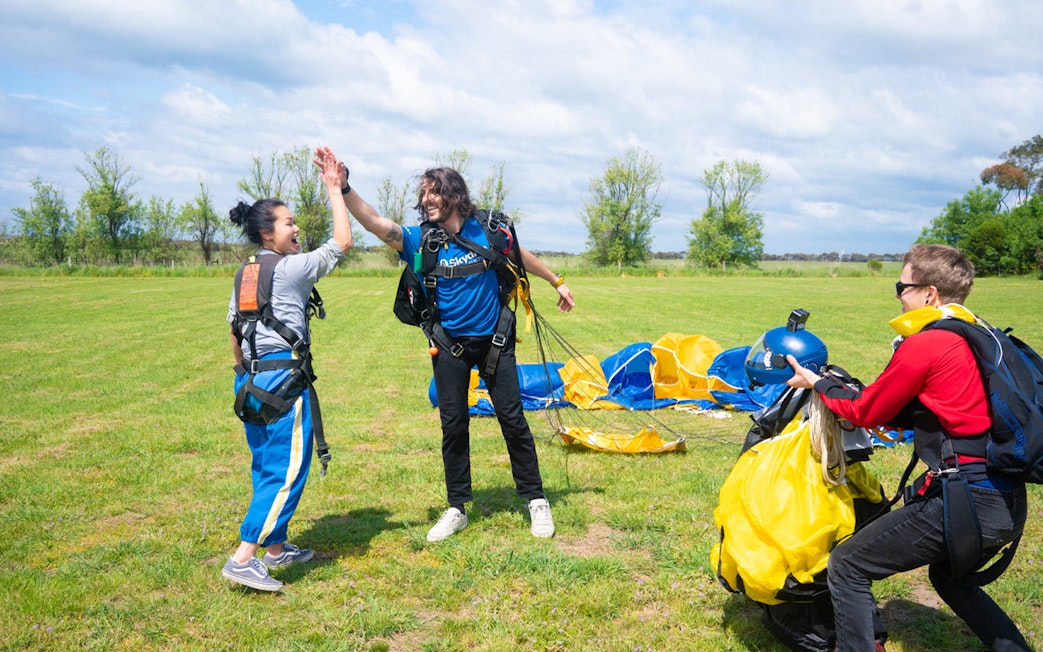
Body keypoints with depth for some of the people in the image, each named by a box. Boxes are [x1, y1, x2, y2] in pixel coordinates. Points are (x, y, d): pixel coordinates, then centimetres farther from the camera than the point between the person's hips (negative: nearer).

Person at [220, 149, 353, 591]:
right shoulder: (294, 268, -8)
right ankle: (244, 558, -8)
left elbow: (234, 328, 17)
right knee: (288, 469, -5)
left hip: (250, 377, 9)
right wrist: (334, 190, 2)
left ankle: (276, 548, 26)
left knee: (267, 467, 16)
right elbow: (342, 242, -5)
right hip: (283, 374, -9)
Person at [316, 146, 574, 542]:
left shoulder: (486, 231, -6)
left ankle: (536, 501, 17)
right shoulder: (420, 240, -7)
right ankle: (457, 509, 20)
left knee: (513, 420, 3)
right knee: (453, 426, 6)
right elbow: (373, 223, -22)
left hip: (494, 340, 0)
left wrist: (556, 282, 22)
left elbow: (521, 256, 12)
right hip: (450, 345, 1)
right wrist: (342, 186, -35)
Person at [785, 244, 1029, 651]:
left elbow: (866, 413, 0)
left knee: (847, 567, 2)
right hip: (1009, 505, 9)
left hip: (964, 502, -9)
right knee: (950, 577, 34)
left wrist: (816, 383, 15)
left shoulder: (924, 345, -12)